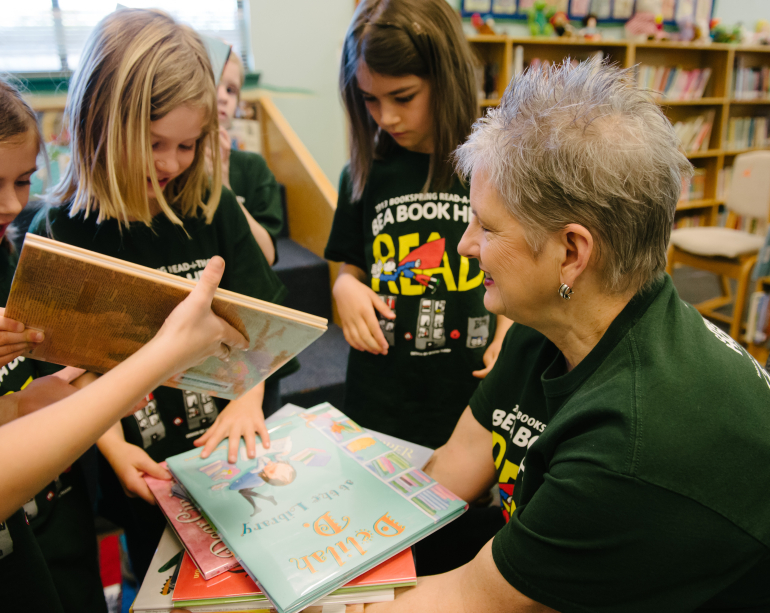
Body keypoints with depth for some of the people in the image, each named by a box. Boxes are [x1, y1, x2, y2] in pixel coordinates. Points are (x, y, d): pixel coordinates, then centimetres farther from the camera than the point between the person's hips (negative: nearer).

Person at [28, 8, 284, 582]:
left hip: (227, 451, 1)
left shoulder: (214, 208, -4)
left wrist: (248, 399, -16)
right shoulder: (59, 233, -9)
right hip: (142, 471, -1)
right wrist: (114, 448, -16)